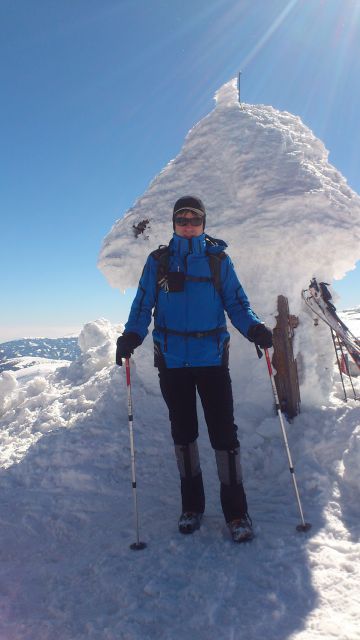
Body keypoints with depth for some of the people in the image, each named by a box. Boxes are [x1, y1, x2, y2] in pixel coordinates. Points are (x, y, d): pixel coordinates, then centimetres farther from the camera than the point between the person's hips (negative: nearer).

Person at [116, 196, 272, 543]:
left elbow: (236, 302, 4)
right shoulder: (157, 261, 7)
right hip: (172, 360, 1)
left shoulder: (218, 259, 6)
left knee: (223, 432, -3)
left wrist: (254, 328, -15)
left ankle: (236, 511, 12)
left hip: (212, 358, -1)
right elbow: (143, 305, 4)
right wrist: (131, 336, -14)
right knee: (182, 432, 11)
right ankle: (191, 505, 27)